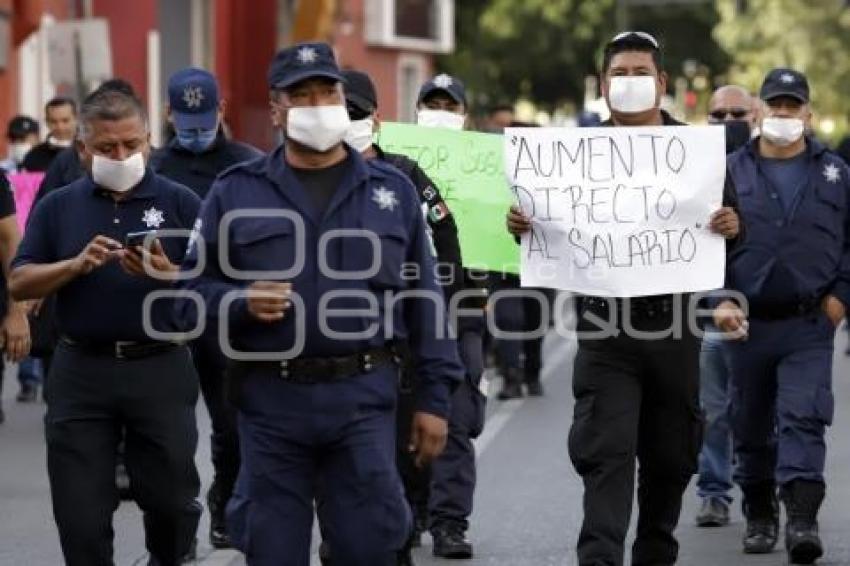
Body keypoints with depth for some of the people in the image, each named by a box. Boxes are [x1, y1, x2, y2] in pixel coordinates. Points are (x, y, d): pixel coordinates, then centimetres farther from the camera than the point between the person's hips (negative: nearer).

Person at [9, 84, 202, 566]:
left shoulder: (180, 203, 2)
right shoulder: (57, 208, 8)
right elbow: (20, 284, 2)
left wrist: (168, 275, -21)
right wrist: (78, 265, -14)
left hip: (160, 368, -1)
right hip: (81, 372, 1)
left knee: (170, 497, 8)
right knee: (81, 509, 1)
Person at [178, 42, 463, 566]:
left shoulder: (392, 190, 9)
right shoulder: (235, 192, 5)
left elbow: (424, 300, 9)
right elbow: (195, 288, 5)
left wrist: (435, 396, 3)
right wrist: (241, 301, -16)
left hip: (364, 398, 0)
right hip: (271, 401, 0)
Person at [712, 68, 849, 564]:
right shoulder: (731, 173, 4)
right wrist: (718, 299, -8)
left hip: (810, 324, -1)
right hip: (747, 322, 1)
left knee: (803, 421, -13)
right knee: (751, 426, 10)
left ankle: (802, 520, -17)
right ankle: (760, 517, 23)